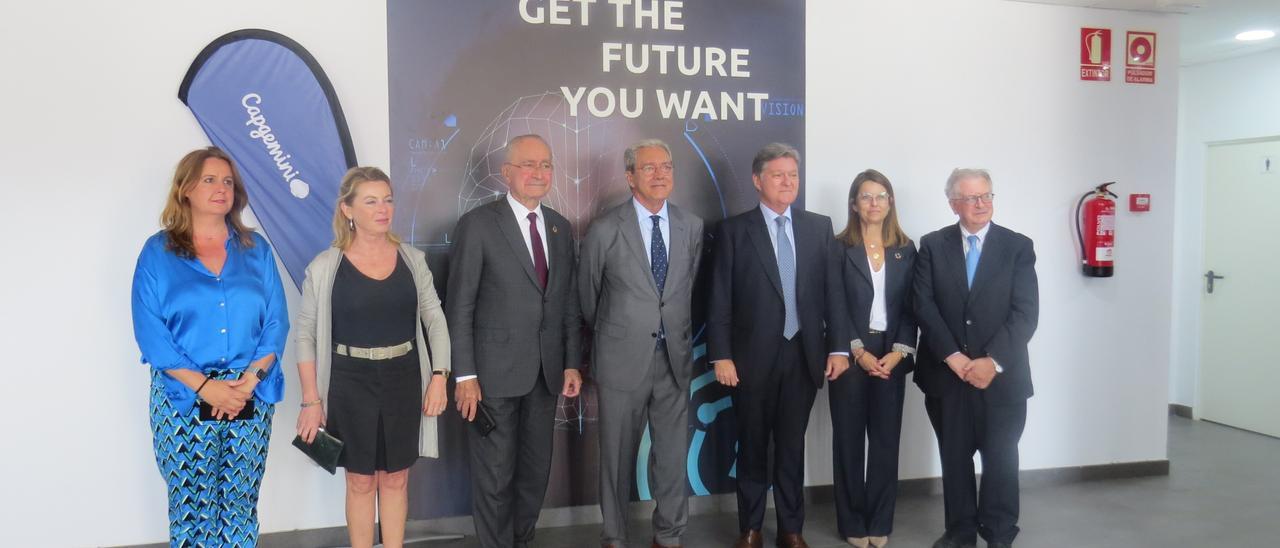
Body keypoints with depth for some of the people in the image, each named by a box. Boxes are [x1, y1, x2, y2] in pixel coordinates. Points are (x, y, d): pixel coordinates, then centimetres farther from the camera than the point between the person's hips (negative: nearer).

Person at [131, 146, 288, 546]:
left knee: (240, 507, 8)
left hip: (251, 396, 2)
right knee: (192, 508, 4)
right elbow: (150, 331, -6)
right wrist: (204, 386, -15)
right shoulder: (158, 252, 1)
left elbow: (276, 321, 3)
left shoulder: (256, 249, 8)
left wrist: (249, 379, -11)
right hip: (183, 398, -2)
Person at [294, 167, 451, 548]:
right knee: (361, 480, 11)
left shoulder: (413, 259, 0)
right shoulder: (325, 266, -7)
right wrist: (311, 399, -7)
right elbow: (306, 335, -4)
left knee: (396, 478, 13)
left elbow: (435, 319, 4)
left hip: (404, 379, 2)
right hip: (352, 383, -2)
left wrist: (439, 376, -5)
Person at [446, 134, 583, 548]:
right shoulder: (478, 224, -8)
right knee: (495, 473, 6)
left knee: (536, 468, 15)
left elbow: (569, 301, 11)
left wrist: (572, 363, 8)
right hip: (495, 370, -5)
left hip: (546, 371, 5)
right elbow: (459, 306, -10)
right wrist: (465, 375, -13)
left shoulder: (561, 227, 9)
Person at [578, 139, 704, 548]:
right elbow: (587, 295, 4)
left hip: (675, 358, 3)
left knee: (673, 455, 10)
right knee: (618, 456, 9)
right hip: (623, 358, -3)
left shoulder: (692, 227, 3)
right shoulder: (605, 230, -7)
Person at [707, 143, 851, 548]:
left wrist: (838, 347, -1)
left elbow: (834, 291, 5)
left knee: (792, 445, 12)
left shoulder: (819, 227, 7)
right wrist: (721, 355, -10)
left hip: (804, 355, 2)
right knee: (752, 446, 11)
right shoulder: (733, 230, -2)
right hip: (753, 357, -2)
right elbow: (720, 299, -5)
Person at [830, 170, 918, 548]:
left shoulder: (906, 250, 8)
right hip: (851, 356, -2)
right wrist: (859, 352, -13)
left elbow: (910, 308, 4)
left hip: (891, 357, 2)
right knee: (849, 440, 4)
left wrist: (898, 352, -8)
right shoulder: (839, 248, -1)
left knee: (886, 440, 6)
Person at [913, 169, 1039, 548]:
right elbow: (924, 306, -4)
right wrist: (953, 357, -14)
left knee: (1000, 459, 6)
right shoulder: (932, 246, 3)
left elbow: (1025, 313, -7)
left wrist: (993, 362, -17)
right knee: (954, 458, 11)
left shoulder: (1018, 247, 1)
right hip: (946, 373, 1)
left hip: (1001, 375, -1)